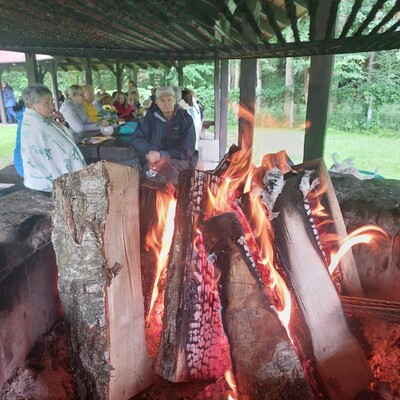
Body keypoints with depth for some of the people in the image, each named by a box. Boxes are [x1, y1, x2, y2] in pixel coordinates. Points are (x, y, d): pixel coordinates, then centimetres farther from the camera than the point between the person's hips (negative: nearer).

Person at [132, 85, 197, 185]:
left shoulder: (185, 119, -6)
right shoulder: (151, 117, 4)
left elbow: (187, 150, -12)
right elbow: (137, 138, 1)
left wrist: (161, 155, -23)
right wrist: (150, 152, -20)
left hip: (180, 160, -3)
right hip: (154, 159, 3)